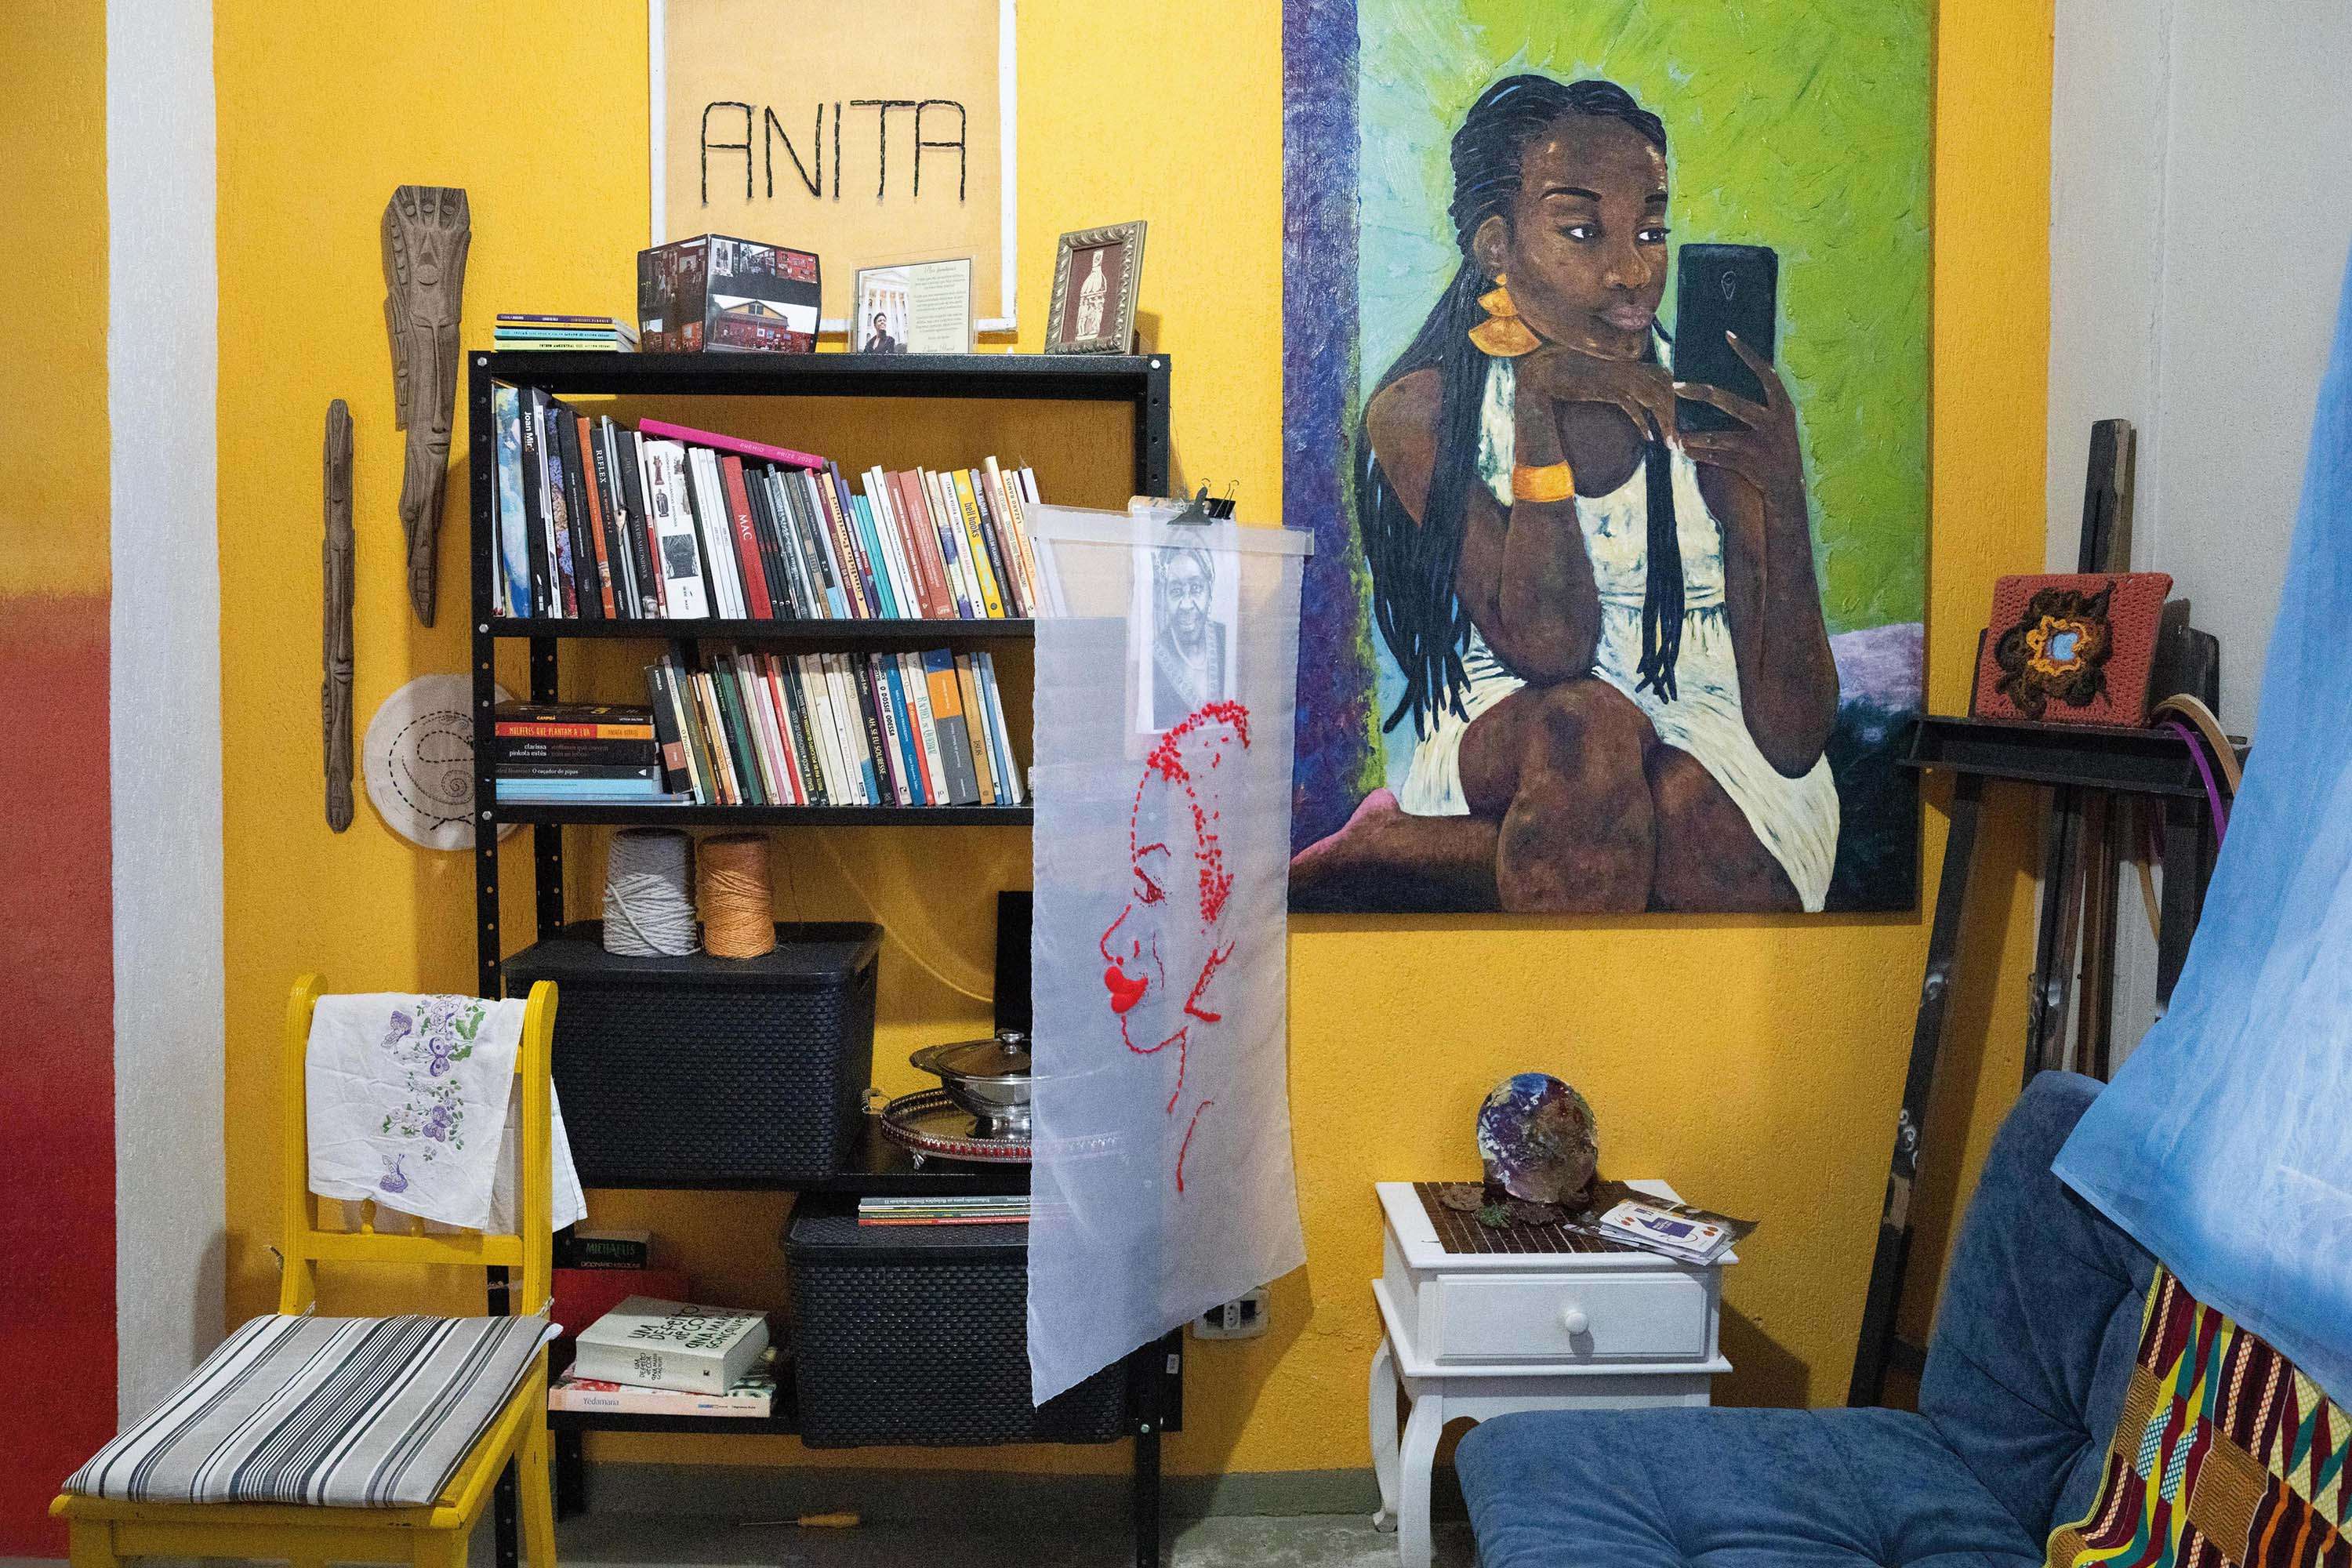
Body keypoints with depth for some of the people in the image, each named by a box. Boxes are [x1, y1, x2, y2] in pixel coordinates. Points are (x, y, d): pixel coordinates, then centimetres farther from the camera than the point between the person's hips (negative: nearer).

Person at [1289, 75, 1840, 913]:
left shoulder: (1704, 412, -8)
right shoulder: (1421, 414, -6)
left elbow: (1794, 742, -13)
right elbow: (1546, 649, -20)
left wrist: (1786, 500, -26)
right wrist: (1537, 412, -27)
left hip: (1708, 749, 1)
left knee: (1686, 803, -33)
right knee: (1585, 721, -33)